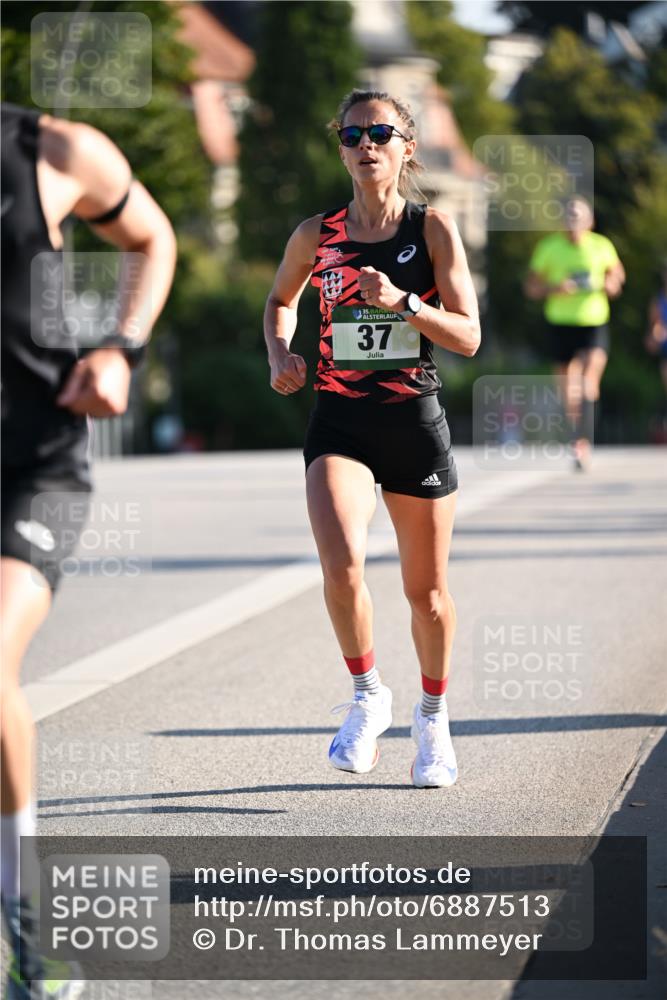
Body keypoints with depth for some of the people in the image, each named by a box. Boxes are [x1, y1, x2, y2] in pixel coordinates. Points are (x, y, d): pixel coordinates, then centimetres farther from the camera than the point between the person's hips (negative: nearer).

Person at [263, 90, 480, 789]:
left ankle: (433, 716, 34)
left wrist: (402, 302, -20)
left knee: (427, 592, 10)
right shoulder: (316, 235, 3)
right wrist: (280, 354, 3)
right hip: (339, 421, 0)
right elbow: (280, 300, 22)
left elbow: (468, 337, -6)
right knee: (342, 567, -23)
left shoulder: (433, 230, -2)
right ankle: (367, 697, 1)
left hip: (415, 421, 0)